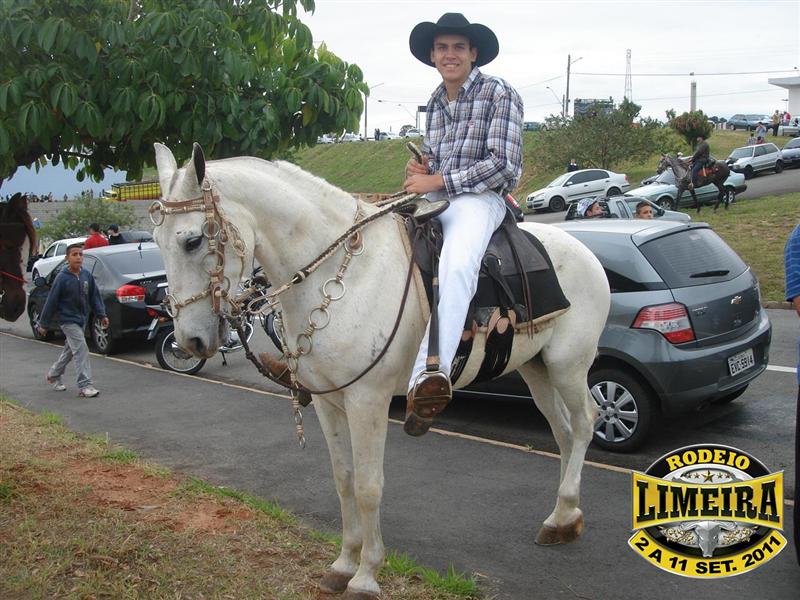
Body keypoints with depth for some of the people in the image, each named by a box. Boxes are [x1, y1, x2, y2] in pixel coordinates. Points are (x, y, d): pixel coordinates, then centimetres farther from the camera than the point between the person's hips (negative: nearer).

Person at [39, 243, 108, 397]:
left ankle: (53, 375, 39)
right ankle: (85, 385, -13)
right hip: (68, 320, -6)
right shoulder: (62, 278, -15)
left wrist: (101, 315, 3)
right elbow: (51, 302, -10)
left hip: (82, 319, 6)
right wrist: (44, 324, -5)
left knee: (70, 350, 19)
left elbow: (94, 296, 9)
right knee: (81, 350, -14)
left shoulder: (86, 275, 0)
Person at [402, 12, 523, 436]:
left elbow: (503, 165, -11)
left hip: (479, 199, -8)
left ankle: (434, 373, -53)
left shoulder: (499, 94, -1)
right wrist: (419, 167, 5)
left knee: (457, 265, -38)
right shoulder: (436, 101, 19)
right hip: (433, 196, 8)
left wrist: (438, 180, -13)